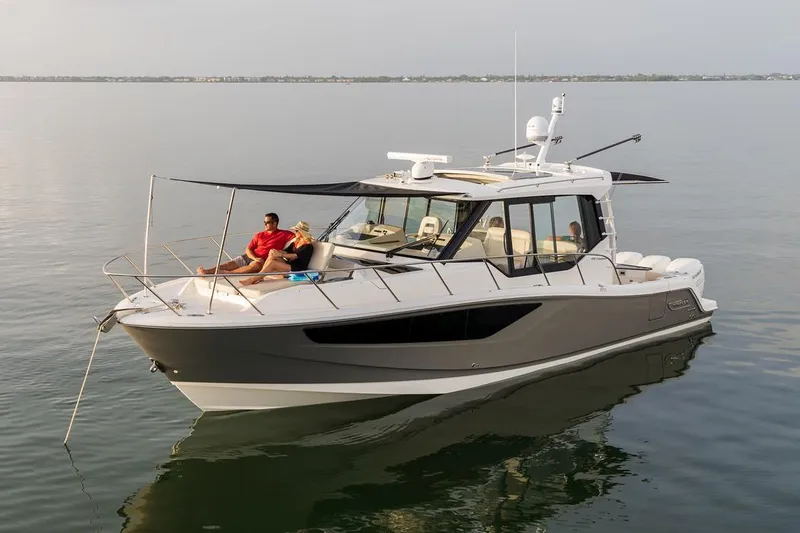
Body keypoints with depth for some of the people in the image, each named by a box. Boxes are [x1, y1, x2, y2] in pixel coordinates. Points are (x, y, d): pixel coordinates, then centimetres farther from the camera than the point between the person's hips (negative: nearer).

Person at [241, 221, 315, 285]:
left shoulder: (308, 246, -6)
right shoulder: (295, 242, 21)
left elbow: (296, 256, -19)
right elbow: (286, 251, 10)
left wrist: (281, 255, -28)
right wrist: (277, 251, -13)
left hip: (297, 270, -8)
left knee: (272, 262, -26)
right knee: (272, 253, -14)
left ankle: (252, 279, -24)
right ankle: (260, 277, -21)